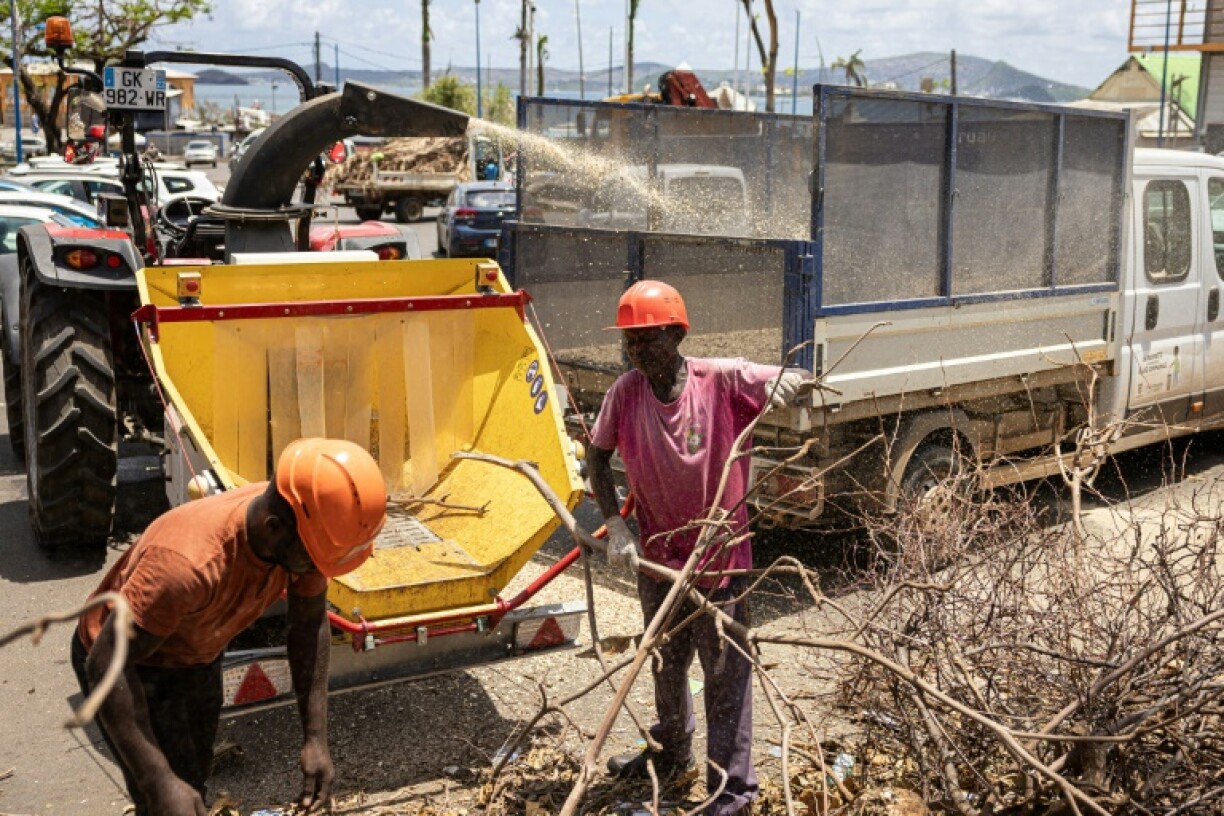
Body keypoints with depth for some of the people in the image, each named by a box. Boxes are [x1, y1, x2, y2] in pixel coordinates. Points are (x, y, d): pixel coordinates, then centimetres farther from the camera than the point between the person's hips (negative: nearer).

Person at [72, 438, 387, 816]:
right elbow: (106, 664, -36)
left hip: (199, 657, 6)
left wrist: (316, 738, -12)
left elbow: (310, 626, -9)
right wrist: (159, 781, -37)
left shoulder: (303, 533, -24)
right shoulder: (187, 562, -43)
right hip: (130, 664, -6)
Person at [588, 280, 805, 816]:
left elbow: (796, 383, -14)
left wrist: (789, 380, -39)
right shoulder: (625, 393, -10)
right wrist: (614, 525, -10)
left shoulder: (723, 380, -18)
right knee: (666, 666, 25)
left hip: (720, 559, -4)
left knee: (726, 676, 5)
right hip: (658, 557, 4)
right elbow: (597, 458, 2)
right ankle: (670, 752, 50)